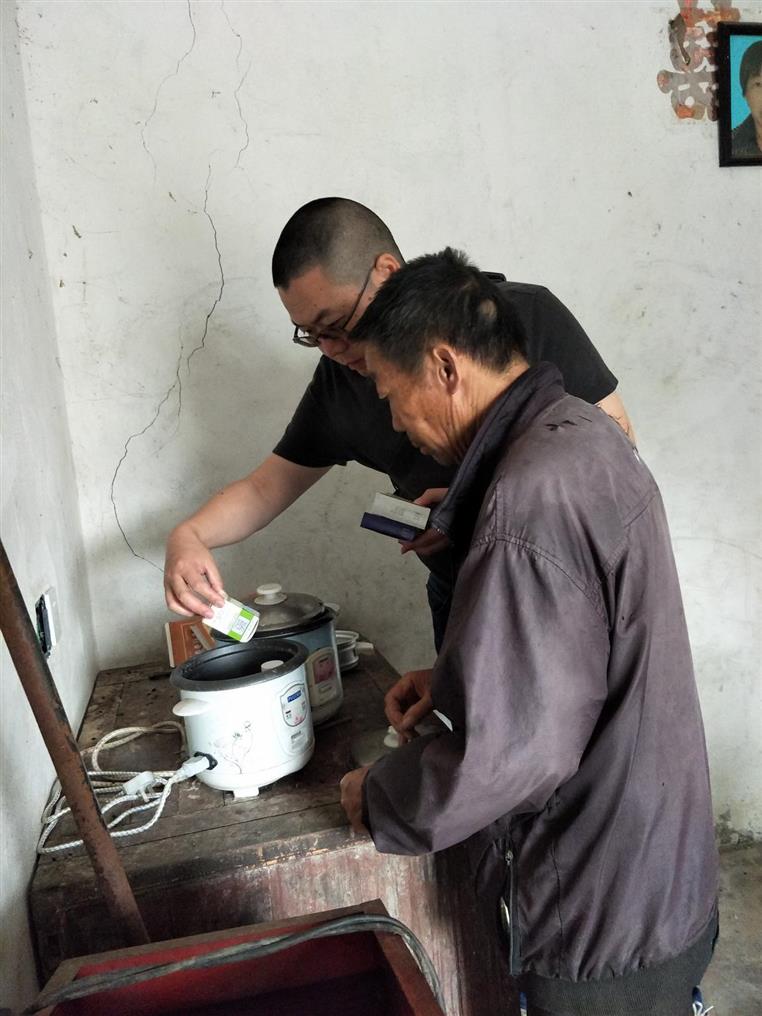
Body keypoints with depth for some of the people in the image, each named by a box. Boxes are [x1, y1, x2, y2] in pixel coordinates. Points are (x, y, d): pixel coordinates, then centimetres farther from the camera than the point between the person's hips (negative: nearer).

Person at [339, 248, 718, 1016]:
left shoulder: (533, 498, -31)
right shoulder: (585, 435, 1)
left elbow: (504, 752, -30)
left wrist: (378, 801, -12)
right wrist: (454, 676, 5)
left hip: (603, 917, -8)